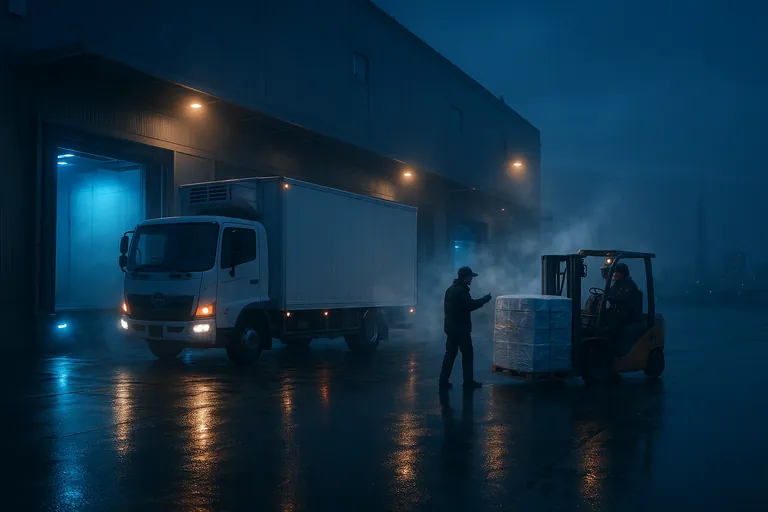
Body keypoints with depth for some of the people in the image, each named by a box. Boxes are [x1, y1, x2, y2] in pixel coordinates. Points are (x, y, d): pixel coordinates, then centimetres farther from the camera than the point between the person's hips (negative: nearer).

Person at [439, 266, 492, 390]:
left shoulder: (451, 289, 13)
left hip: (450, 327, 9)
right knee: (468, 355, 2)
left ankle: (444, 381, 10)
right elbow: (471, 305, -23)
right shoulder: (461, 290, -18)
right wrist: (486, 298, -12)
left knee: (450, 354, 10)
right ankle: (468, 382, 8)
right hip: (461, 328, -9)